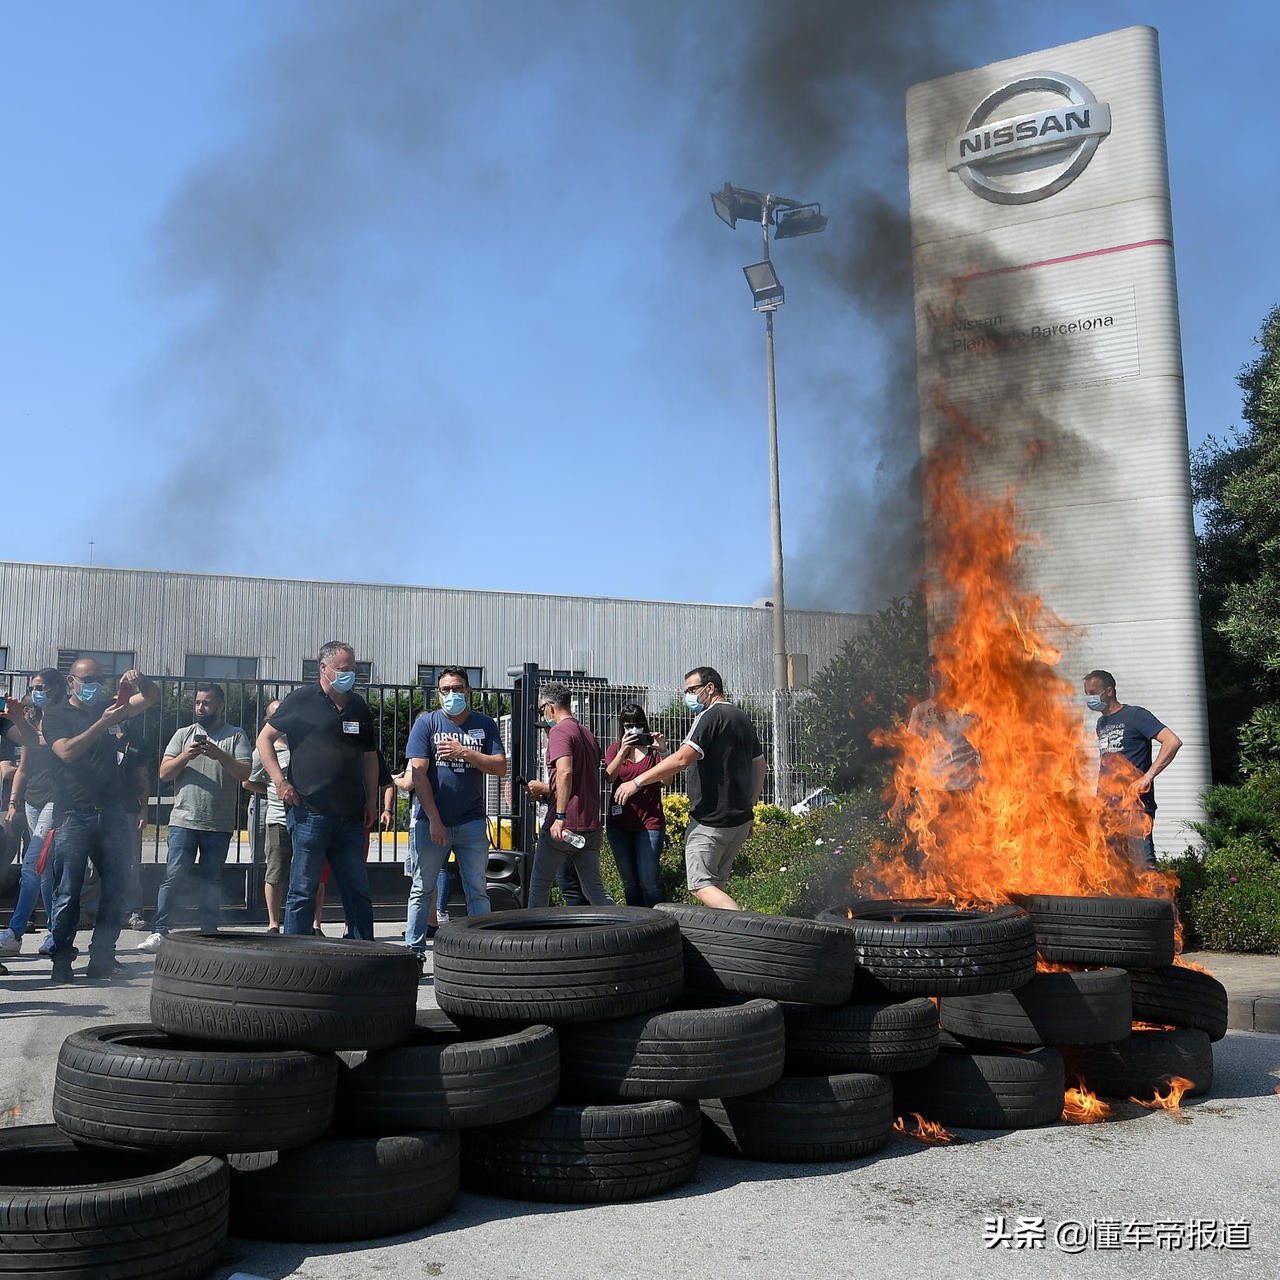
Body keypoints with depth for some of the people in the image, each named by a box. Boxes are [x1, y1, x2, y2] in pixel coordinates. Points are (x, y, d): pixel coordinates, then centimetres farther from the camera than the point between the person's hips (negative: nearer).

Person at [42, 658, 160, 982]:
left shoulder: (107, 707, 17)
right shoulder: (55, 715, 5)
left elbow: (152, 697, 10)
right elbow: (66, 751, -12)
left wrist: (139, 680, -12)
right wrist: (102, 724, -20)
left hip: (112, 814, 4)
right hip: (74, 817, -4)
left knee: (117, 888, 3)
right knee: (67, 892, -3)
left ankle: (101, 959, 10)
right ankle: (61, 963, 4)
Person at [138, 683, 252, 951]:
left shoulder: (236, 736, 6)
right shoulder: (183, 735, 12)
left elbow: (244, 772, -5)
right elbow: (164, 773, 7)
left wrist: (218, 754, -18)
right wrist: (185, 756, -10)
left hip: (219, 824, -1)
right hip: (184, 819, 1)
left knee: (212, 880, 7)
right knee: (174, 876, -6)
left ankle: (209, 932, 15)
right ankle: (158, 931, -3)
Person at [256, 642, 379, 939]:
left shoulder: (359, 707, 16)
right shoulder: (302, 700, 0)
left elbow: (369, 756, 22)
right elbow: (264, 739, 3)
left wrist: (371, 801, 13)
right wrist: (280, 782, -7)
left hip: (351, 816, 5)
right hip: (310, 812, -5)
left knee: (358, 890, 8)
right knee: (303, 890, 0)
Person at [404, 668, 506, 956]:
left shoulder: (484, 724, 7)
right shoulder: (426, 723, 0)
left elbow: (500, 767, -1)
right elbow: (418, 773, -7)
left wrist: (464, 752, -14)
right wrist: (434, 820, -12)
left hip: (471, 821, 1)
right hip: (430, 821, -1)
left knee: (477, 891, 4)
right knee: (422, 889, 6)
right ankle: (414, 950, 16)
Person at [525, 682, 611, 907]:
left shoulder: (559, 731, -9)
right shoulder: (588, 733, 18)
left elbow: (565, 772, -24)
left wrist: (560, 817, -27)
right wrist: (546, 789, 31)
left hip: (563, 827, -7)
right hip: (591, 825, 7)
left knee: (540, 884, 10)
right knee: (595, 890, 6)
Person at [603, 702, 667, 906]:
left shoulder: (652, 748, 3)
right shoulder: (614, 749, 11)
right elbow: (609, 776, -8)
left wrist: (663, 752, -22)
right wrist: (622, 752, -21)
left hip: (650, 822, -3)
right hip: (619, 822, 3)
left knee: (648, 879, -11)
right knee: (629, 881, 9)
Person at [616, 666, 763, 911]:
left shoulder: (710, 716, -13)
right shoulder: (743, 718, 16)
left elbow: (681, 760, -23)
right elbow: (759, 767, 22)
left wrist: (637, 782, -19)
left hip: (711, 819, -9)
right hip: (741, 819, 9)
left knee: (701, 885, -7)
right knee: (717, 883, 15)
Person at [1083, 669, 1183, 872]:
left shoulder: (1135, 715, -5)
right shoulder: (1101, 724, 18)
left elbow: (1173, 742, -15)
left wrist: (1147, 777, -19)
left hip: (1134, 804, -7)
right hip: (1107, 807, 7)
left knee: (1143, 864, -13)